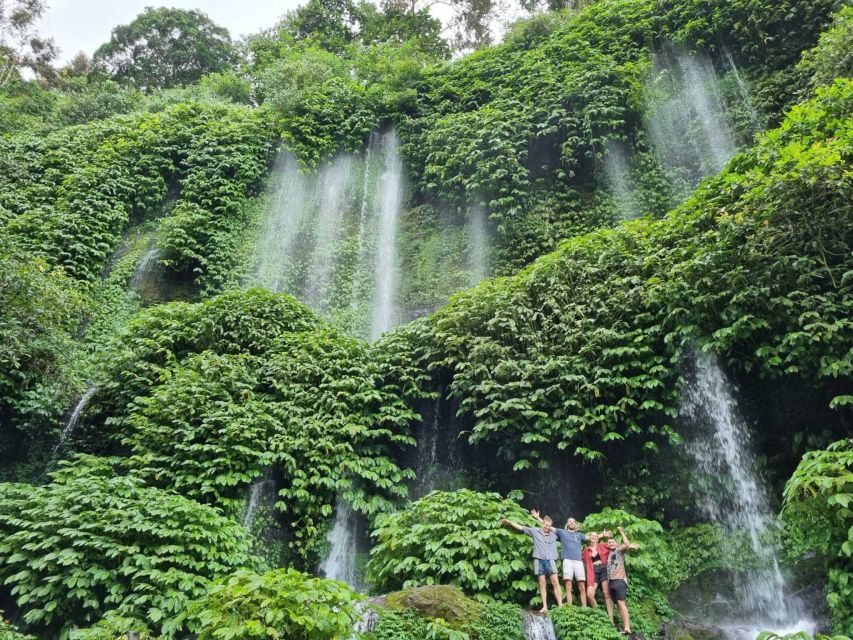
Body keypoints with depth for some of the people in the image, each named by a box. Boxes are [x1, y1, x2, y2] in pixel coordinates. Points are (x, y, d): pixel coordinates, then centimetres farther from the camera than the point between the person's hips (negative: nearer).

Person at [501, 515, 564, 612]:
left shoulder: (554, 534, 13)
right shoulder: (535, 531, 10)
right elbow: (521, 527, 11)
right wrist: (509, 522, 7)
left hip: (550, 560, 1)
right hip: (539, 560, -1)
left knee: (555, 582, -8)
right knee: (542, 584, 1)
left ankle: (560, 605, -9)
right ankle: (544, 606, 4)